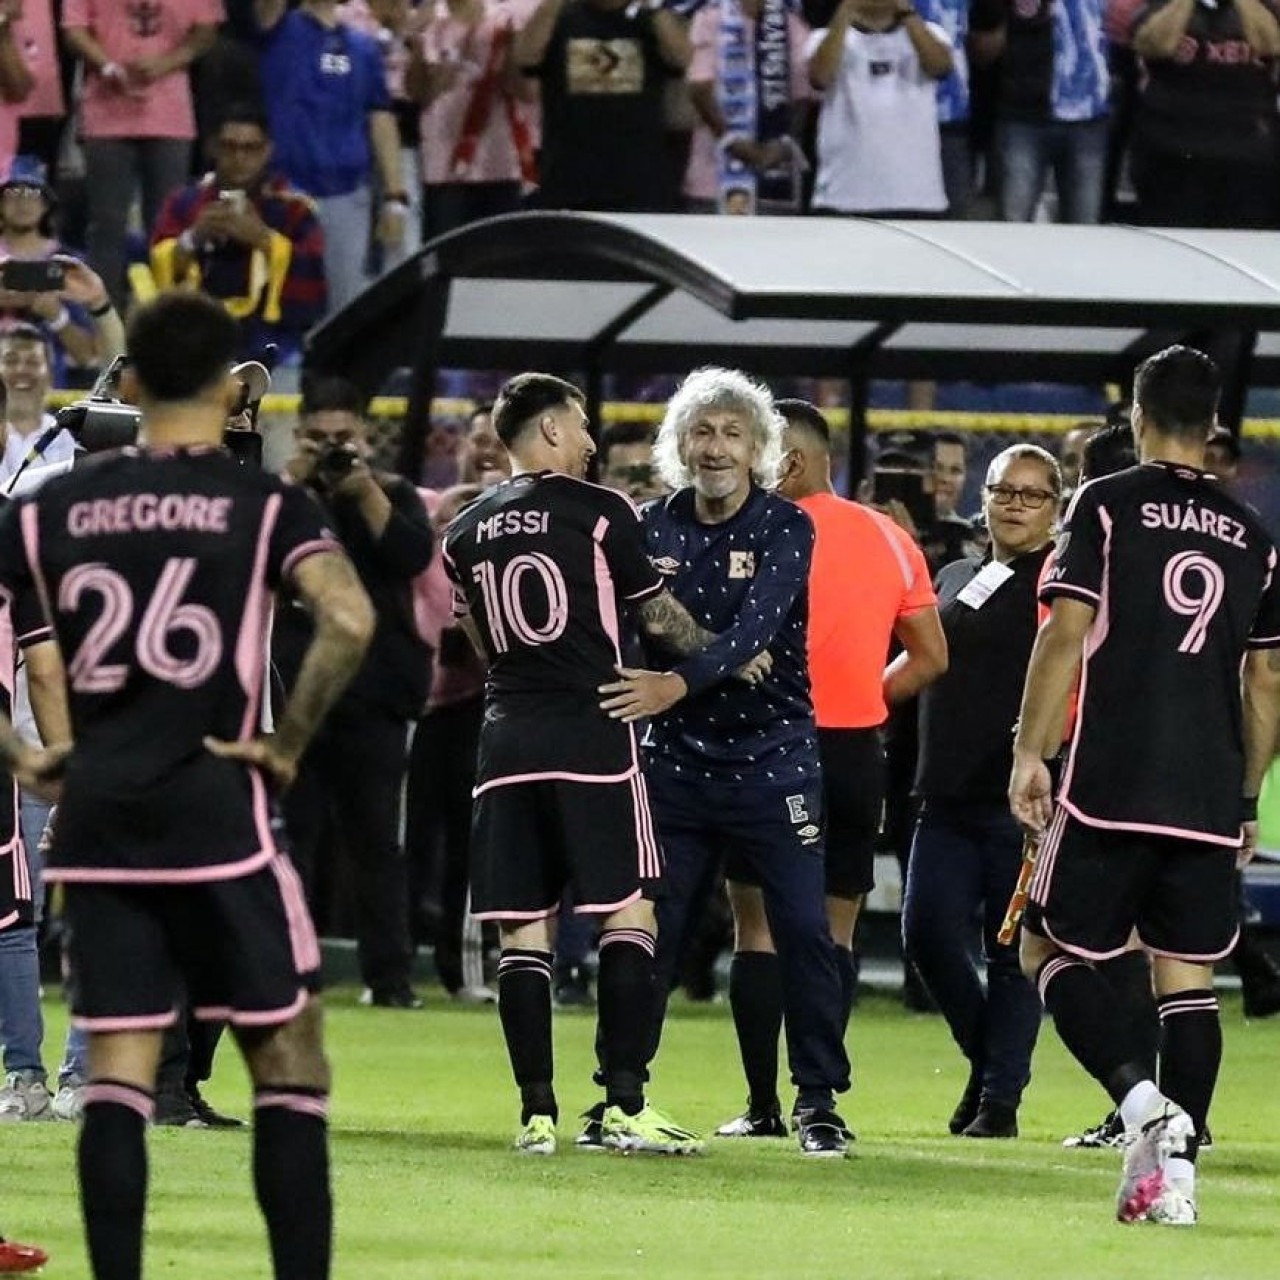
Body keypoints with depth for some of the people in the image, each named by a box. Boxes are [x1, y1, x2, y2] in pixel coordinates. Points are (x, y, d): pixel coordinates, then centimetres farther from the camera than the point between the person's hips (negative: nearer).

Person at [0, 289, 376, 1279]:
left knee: (117, 1075, 5)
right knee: (288, 1065, 5)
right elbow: (348, 624, -19)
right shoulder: (266, 506, -3)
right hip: (216, 811, -3)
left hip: (95, 816, 3)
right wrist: (288, 744, -8)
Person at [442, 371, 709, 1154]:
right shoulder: (600, 512, -2)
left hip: (507, 736, 5)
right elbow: (658, 616, 7)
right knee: (628, 915, -1)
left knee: (524, 931, 5)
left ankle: (537, 1113, 1)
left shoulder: (468, 532, 11)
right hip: (591, 732, -5)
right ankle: (626, 1105, -9)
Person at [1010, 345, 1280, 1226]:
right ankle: (1175, 1169, -2)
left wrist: (1030, 753, -4)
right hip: (1209, 801, 4)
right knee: (1189, 977, 7)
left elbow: (1067, 633, -9)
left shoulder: (1107, 507, -2)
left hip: (1111, 788, -4)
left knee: (1051, 948, 7)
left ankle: (1144, 1102, -15)